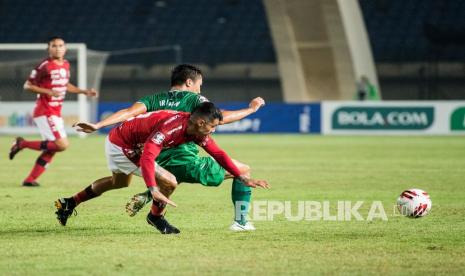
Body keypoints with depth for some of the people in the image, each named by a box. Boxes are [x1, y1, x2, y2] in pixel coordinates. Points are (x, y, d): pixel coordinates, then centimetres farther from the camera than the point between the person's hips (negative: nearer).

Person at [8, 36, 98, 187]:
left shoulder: (65, 64, 10)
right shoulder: (44, 66, -15)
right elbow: (27, 86, -12)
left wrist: (84, 91, 16)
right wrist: (49, 92, -23)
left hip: (56, 113, 9)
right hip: (44, 112, -9)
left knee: (52, 150, 8)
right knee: (62, 144, -17)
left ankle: (30, 179, 15)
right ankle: (23, 143, -5)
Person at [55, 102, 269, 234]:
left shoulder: (197, 131, -9)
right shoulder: (171, 126, -36)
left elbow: (218, 153, -1)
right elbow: (147, 157, -45)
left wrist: (243, 177, -6)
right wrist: (153, 190, -56)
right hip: (121, 145, -9)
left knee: (119, 182, 36)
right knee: (169, 182, -16)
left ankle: (69, 203, 45)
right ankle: (155, 217, 11)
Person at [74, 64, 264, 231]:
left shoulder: (156, 99, 14)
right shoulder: (193, 99, 3)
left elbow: (129, 112, -2)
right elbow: (220, 117, -10)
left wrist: (97, 125, -7)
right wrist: (251, 108, 2)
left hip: (162, 167, 5)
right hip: (188, 163, -5)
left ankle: (146, 196, 9)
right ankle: (240, 221, 4)